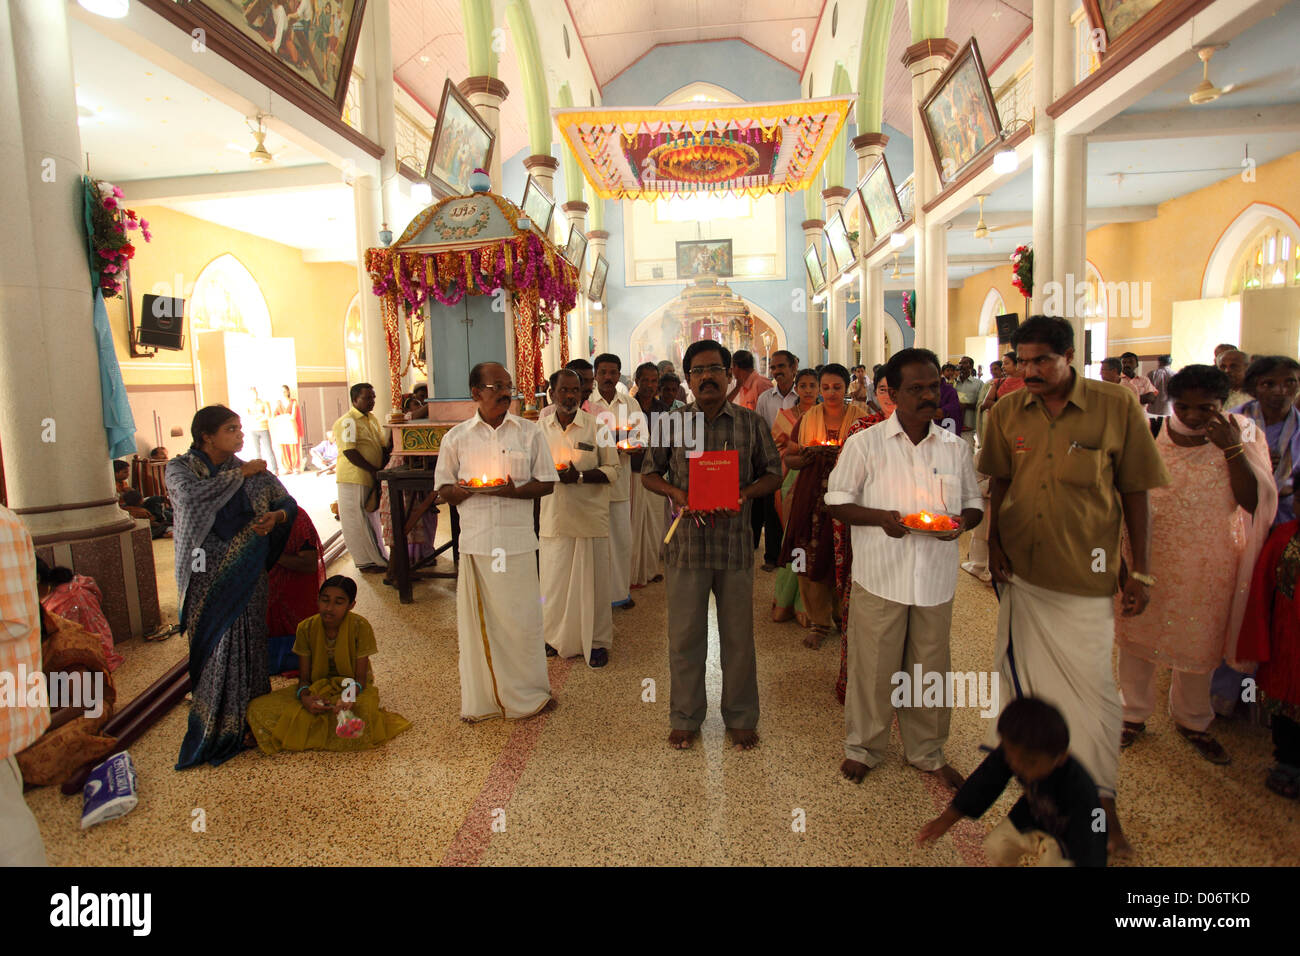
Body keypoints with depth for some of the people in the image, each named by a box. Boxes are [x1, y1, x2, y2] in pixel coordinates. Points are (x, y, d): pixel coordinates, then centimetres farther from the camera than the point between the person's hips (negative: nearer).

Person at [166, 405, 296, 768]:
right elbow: (190, 494, -24)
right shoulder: (181, 468, -2)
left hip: (245, 575, 2)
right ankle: (215, 727, 15)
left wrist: (275, 516, -14)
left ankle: (245, 721, 14)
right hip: (205, 578, -1)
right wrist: (241, 473, -19)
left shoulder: (251, 472, 4)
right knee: (213, 646, 2)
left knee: (245, 642, 2)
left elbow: (288, 503, 8)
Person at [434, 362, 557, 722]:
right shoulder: (457, 437, 6)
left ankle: (527, 695, 22)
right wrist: (466, 489, -15)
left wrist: (514, 490, -15)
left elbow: (546, 483, 4)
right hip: (475, 540, 0)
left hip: (518, 541, 0)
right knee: (477, 620, 5)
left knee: (521, 619, 4)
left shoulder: (529, 432, 6)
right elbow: (443, 492, 8)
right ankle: (481, 700, 21)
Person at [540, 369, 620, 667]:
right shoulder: (541, 428, 8)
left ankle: (597, 642, 18)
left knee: (592, 581, 3)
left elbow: (613, 470, -3)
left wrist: (579, 476, -18)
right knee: (553, 580, 9)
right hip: (554, 517, 3)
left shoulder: (597, 427, -2)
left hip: (590, 517, -3)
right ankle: (557, 636, 28)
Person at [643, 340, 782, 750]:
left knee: (738, 635, 10)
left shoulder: (751, 423, 3)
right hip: (686, 545, 0)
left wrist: (746, 492, -11)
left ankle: (741, 717, 29)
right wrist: (674, 492, -11)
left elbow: (773, 472, 9)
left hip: (735, 545, 0)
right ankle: (685, 717, 28)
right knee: (684, 635, 9)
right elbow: (649, 473, 10)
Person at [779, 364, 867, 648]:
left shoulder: (860, 417, 3)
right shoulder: (808, 418, 10)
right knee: (812, 559, 0)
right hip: (811, 497, 2)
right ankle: (820, 621, 16)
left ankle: (844, 615, 23)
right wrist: (806, 457, -10)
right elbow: (787, 457, 11)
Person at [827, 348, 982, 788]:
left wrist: (962, 521, -9)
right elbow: (836, 503, -2)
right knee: (873, 668, 7)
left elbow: (973, 505, 14)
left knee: (931, 668, 14)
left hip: (936, 579, 3)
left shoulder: (955, 447, 7)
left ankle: (927, 752, 34)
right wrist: (882, 517, -18)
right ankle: (863, 746, 29)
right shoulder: (864, 443, -3)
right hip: (880, 577, -3)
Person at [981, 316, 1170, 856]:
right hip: (1021, 567, 3)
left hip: (1085, 572, -3)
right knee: (1025, 668, 17)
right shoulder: (1007, 412, -1)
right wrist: (994, 542, 0)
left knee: (1092, 681, 2)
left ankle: (1102, 800, 21)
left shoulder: (1117, 406, -9)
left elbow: (1134, 492, -5)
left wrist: (1140, 569, -5)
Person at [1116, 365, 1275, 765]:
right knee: (1137, 634, 11)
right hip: (1149, 559, 0)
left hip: (1209, 565, 1)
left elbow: (1254, 501, -15)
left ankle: (1192, 720, 37)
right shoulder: (1150, 433, -6)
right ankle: (1134, 713, 31)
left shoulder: (1242, 435, -5)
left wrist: (1231, 448, -23)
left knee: (1198, 642, 15)